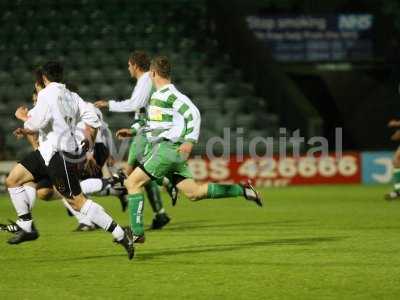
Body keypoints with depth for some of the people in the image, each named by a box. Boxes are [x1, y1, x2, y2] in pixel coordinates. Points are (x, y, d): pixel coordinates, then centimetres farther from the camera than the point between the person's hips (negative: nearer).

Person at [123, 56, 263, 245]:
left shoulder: (170, 94, -11)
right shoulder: (158, 95, 18)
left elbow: (193, 113, -18)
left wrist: (190, 141, -25)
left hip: (168, 148, -9)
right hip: (162, 148, 9)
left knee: (133, 182, -9)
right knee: (193, 193, 6)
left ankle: (136, 232, -12)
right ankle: (242, 190, 9)